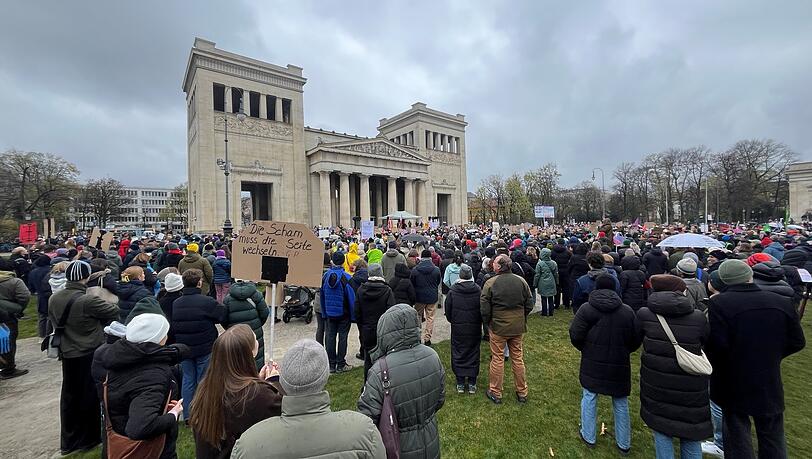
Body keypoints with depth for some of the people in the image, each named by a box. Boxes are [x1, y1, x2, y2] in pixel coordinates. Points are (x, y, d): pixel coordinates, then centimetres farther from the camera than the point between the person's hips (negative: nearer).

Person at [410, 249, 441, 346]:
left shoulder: (415, 270, -11)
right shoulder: (436, 270, -8)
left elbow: (411, 283, -1)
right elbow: (438, 283, 6)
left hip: (419, 297, 0)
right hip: (432, 297, 0)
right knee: (430, 318, 10)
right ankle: (427, 339, 12)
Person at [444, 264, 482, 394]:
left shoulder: (453, 290, -10)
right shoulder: (478, 290, -9)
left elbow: (447, 310, -2)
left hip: (457, 328, -1)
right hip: (474, 328, 1)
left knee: (458, 354, 10)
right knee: (473, 354, 11)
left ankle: (460, 383, 17)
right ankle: (472, 383, 18)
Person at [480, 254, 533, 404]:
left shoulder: (490, 283, -15)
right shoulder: (521, 281, -3)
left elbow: (484, 308, -12)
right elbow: (529, 304, 4)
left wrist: (488, 323, 4)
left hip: (498, 327, -4)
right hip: (518, 327, 4)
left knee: (497, 359, 8)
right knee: (518, 358, 16)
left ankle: (495, 393, 21)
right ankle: (522, 392, 29)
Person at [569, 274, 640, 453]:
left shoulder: (586, 308, -12)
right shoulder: (627, 311, -6)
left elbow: (575, 336, -13)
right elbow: (635, 341, -1)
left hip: (592, 364, -2)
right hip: (619, 366, 2)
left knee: (589, 398, 14)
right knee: (621, 404, 18)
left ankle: (589, 437, 27)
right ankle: (624, 444, 32)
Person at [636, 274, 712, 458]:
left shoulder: (644, 314, -12)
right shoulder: (699, 317, -11)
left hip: (656, 387, 0)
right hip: (691, 390, 1)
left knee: (662, 432, 17)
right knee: (691, 437, 20)